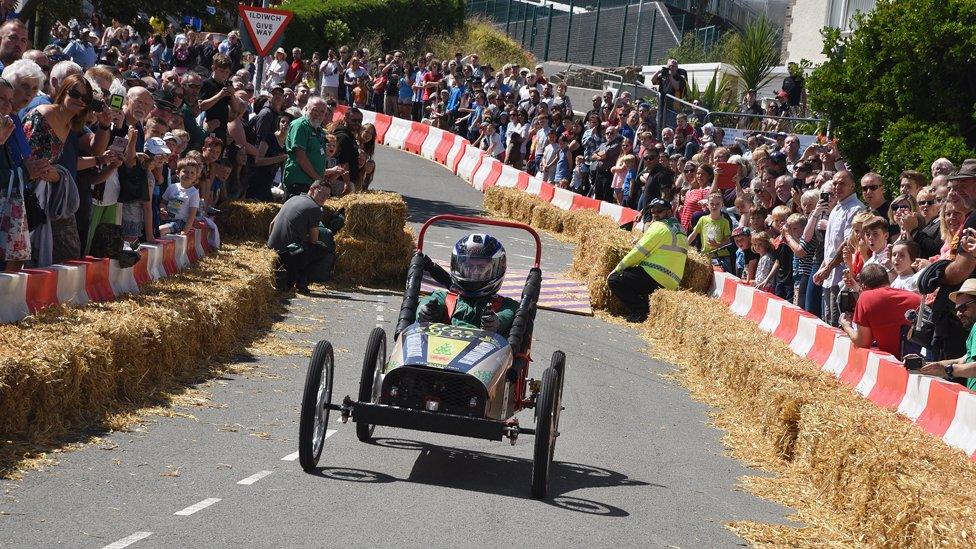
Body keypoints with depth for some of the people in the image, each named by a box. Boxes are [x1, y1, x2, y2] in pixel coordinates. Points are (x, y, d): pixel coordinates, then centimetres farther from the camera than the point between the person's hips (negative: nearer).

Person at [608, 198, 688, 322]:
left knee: (614, 280, -11)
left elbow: (639, 252, -8)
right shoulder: (680, 231, 21)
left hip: (655, 277, -10)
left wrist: (617, 269, -2)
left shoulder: (659, 226, -6)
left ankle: (641, 311, -16)